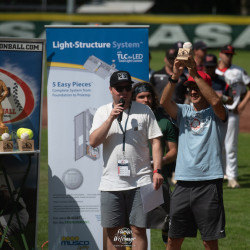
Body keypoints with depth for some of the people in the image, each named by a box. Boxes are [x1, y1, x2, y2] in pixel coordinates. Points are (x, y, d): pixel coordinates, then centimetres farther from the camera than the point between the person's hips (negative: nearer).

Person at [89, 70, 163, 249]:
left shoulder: (144, 111, 6)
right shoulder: (103, 112, 9)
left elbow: (156, 142, 4)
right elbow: (93, 142, -2)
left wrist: (157, 170, -7)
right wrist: (111, 118, -11)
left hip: (140, 181, -1)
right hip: (111, 183, 2)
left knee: (139, 229, -3)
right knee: (112, 230, 4)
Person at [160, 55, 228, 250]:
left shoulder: (217, 114, 3)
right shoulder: (184, 112, 12)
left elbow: (215, 101, -20)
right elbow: (165, 102, -5)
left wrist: (195, 74, -21)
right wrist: (175, 76, -19)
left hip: (209, 182, -4)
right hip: (183, 182, 4)